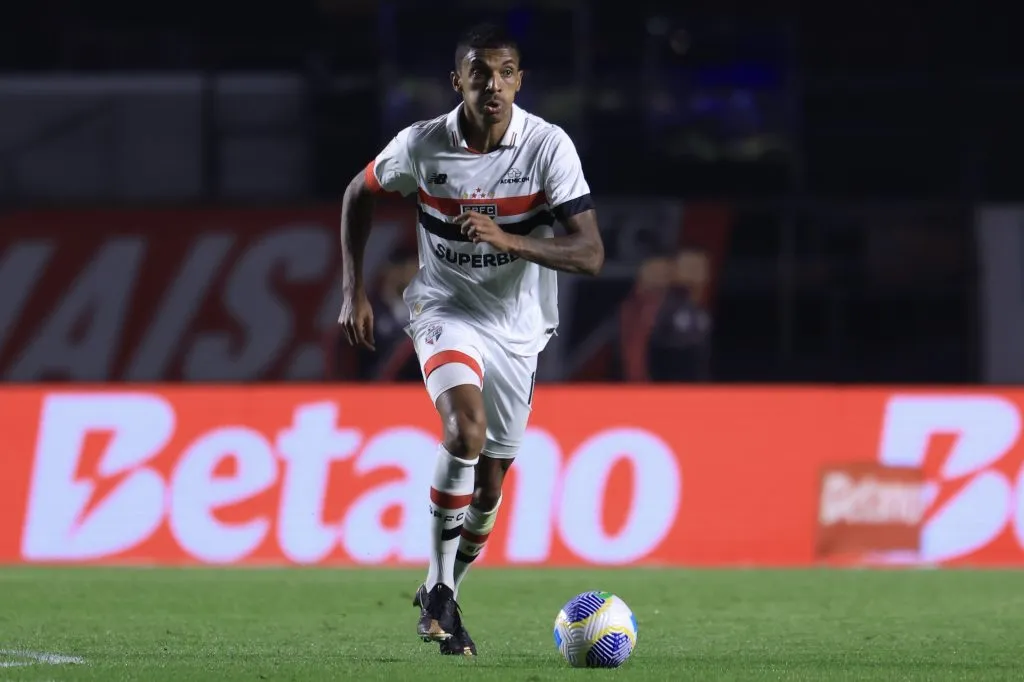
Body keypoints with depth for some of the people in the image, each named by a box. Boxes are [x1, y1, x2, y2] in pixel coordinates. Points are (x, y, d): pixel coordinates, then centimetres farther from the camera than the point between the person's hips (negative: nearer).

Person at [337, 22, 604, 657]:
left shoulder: (549, 146, -16)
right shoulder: (422, 145, -12)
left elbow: (590, 254, -20)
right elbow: (359, 193, 9)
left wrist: (507, 239, -35)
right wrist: (354, 290, 3)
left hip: (518, 327, 2)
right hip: (446, 312, -2)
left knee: (489, 482, 8)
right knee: (467, 428, -29)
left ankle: (441, 596, 33)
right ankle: (441, 593, -19)